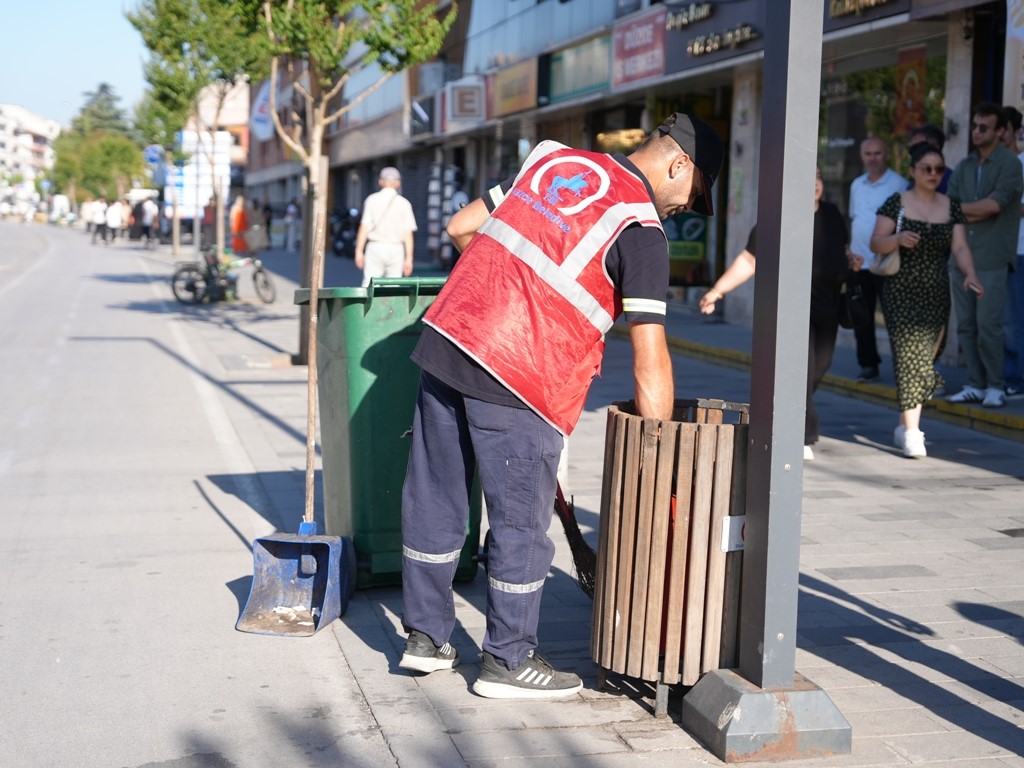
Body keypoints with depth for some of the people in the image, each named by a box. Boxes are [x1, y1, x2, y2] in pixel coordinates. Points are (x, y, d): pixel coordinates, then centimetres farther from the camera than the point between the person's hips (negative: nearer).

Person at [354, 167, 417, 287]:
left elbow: (364, 227, -5)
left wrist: (359, 251, -1)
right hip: (396, 249, 1)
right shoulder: (404, 203, 3)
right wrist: (409, 258, 2)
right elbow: (408, 233, 0)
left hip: (375, 247, -1)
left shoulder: (372, 199, 1)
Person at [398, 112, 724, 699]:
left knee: (435, 500, 15)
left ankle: (426, 635, 29)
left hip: (445, 337, 7)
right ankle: (510, 662, 18)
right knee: (521, 522, 6)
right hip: (518, 377, -7)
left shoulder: (554, 159, 15)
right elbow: (649, 360, -10)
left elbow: (461, 227, 18)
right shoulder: (641, 228, -5)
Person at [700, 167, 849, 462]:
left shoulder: (831, 215, 12)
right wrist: (717, 290, -9)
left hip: (826, 307, 6)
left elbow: (842, 249, 28)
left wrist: (850, 260, 4)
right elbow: (748, 260, -4)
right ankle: (803, 435, -6)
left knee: (819, 366, 8)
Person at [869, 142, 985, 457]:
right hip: (901, 293, -4)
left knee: (926, 358, 5)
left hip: (936, 296, 4)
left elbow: (960, 247, 2)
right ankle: (911, 432, -13)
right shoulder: (896, 203, 0)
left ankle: (905, 425, 20)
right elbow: (875, 243, -3)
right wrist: (897, 238, -23)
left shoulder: (952, 208, 10)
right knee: (909, 355, -12)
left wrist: (970, 273, -16)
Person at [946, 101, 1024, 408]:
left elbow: (995, 204, -14)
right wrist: (978, 213, -8)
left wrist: (961, 208, -1)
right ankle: (975, 385, 13)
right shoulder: (963, 167, 16)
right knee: (966, 325, 6)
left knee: (988, 325, -7)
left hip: (991, 258, -6)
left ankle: (995, 387, 3)